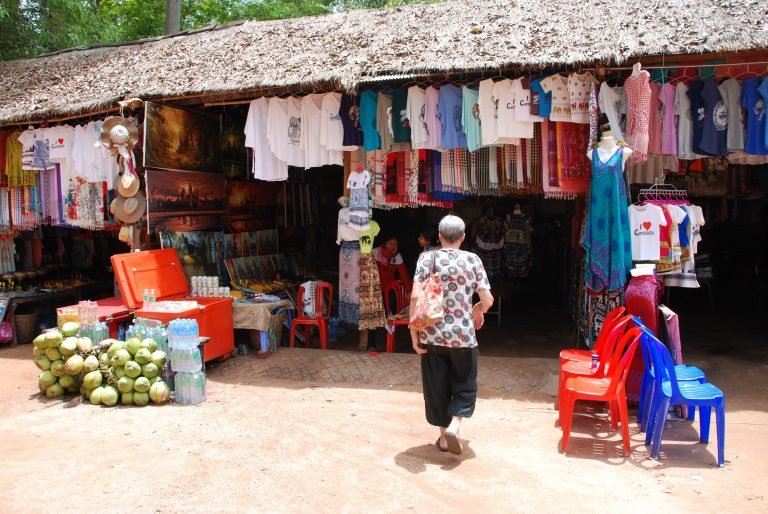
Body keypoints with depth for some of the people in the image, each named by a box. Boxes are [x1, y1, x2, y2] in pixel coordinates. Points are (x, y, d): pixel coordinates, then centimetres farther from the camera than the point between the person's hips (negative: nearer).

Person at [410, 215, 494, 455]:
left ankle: (443, 436, 22)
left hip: (432, 334, 1)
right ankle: (454, 426, -4)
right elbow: (488, 299, -3)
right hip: (463, 335, -1)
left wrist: (414, 331, -5)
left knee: (436, 386, 14)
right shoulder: (472, 260, -2)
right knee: (464, 385, 16)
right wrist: (478, 310, 19)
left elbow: (415, 296, -12)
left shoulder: (427, 258, -3)